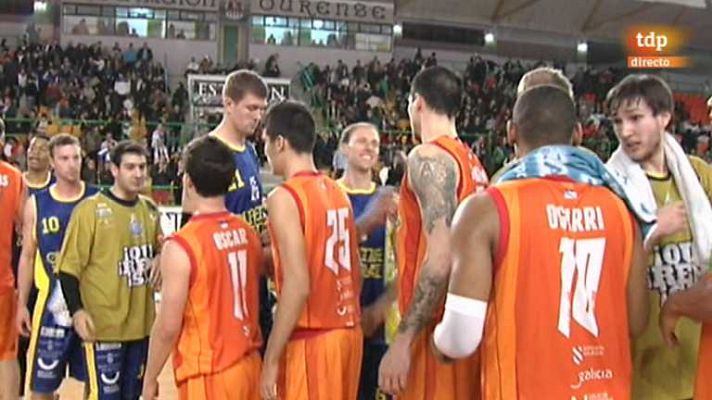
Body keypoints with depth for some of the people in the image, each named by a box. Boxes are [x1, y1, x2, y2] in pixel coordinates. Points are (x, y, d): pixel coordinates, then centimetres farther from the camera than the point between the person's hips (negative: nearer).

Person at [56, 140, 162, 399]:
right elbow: (69, 266, -11)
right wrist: (76, 310, -22)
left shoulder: (150, 210, 9)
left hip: (141, 324, 6)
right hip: (104, 325, -6)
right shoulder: (90, 209, -10)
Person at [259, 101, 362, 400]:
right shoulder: (337, 192, 10)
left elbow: (298, 285, -21)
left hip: (312, 340, -8)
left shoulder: (284, 197, -14)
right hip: (348, 332, 8)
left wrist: (271, 359, -16)